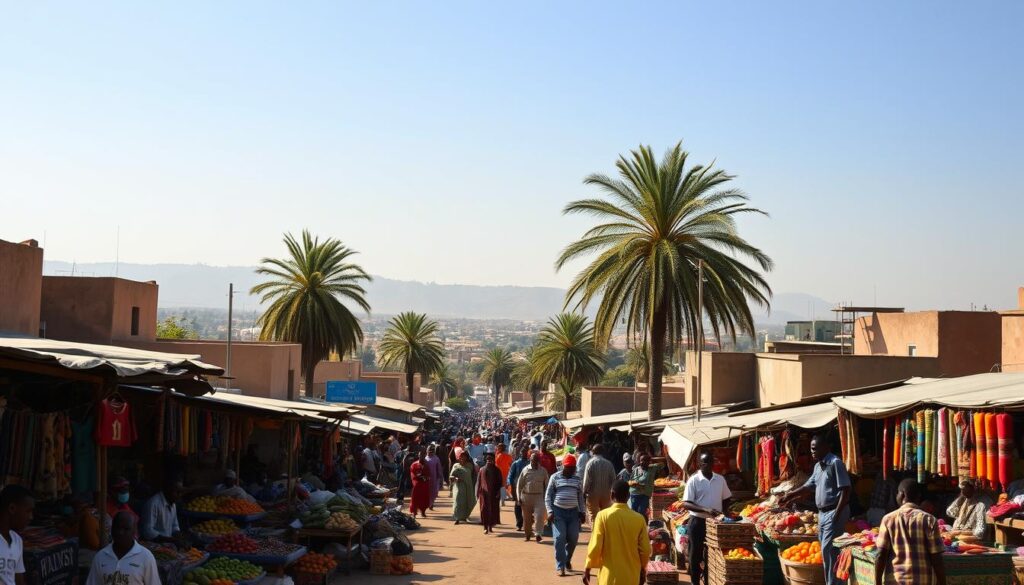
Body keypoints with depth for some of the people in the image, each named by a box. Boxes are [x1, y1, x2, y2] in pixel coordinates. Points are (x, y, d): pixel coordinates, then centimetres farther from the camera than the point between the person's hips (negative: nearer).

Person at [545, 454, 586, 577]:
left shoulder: (577, 480, 12)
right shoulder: (555, 477, 2)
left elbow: (581, 498, 17)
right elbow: (548, 496, 1)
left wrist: (583, 512, 7)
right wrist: (550, 511, -9)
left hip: (573, 512, 3)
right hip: (558, 511, -3)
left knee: (573, 538, 2)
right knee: (560, 538, -9)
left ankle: (567, 560, 28)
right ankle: (560, 566, -3)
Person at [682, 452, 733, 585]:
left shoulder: (720, 479, 3)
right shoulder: (693, 480, -10)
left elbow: (726, 499, 15)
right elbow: (686, 504, -16)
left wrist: (721, 513, -4)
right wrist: (706, 510, -28)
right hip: (698, 522, -4)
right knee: (696, 554, 4)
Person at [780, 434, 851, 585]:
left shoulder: (835, 463, -15)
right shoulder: (818, 465, 12)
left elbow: (845, 490, -18)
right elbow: (810, 486, 22)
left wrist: (837, 514, -22)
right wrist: (789, 496, 17)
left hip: (834, 511, -9)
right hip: (822, 512, 9)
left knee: (828, 549, -9)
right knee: (824, 548, 11)